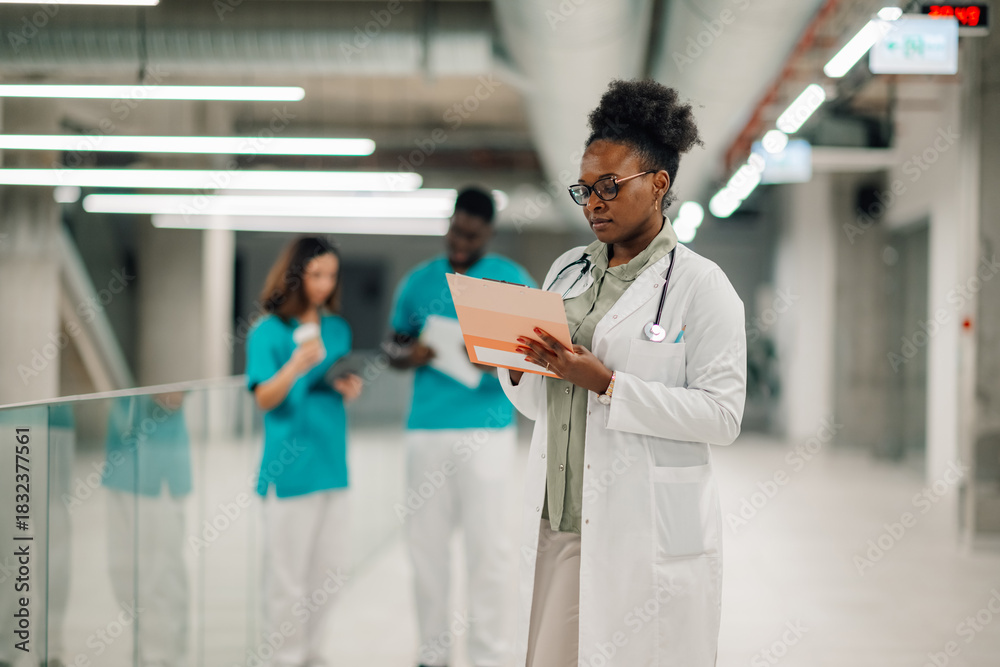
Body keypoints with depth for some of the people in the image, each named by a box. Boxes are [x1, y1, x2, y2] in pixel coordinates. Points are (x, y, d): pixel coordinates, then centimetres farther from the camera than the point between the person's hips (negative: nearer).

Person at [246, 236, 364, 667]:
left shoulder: (337, 329, 11)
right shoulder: (269, 331, -7)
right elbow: (264, 400, -12)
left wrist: (349, 389, -3)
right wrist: (296, 365, -28)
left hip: (333, 463, 6)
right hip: (290, 467, -6)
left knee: (330, 568, 12)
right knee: (288, 574, -1)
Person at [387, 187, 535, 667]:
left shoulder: (511, 280, 3)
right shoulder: (419, 281, 11)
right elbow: (394, 348, 18)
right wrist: (409, 355, -7)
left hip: (487, 428, -3)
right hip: (426, 427, 3)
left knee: (486, 545, -3)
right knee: (426, 541, 5)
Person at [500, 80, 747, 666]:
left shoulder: (701, 285, -3)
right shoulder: (567, 271, 15)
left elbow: (722, 415, -13)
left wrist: (607, 385, -18)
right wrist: (517, 368, -3)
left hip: (650, 540, -5)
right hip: (558, 529, 5)